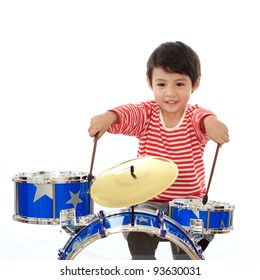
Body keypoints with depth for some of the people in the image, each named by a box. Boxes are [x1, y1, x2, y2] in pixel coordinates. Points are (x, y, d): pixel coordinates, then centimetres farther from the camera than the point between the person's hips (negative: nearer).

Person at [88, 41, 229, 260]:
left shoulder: (194, 116, -7)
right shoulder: (147, 114, -3)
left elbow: (203, 118, -31)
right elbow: (127, 114, -25)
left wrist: (211, 122, -56)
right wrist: (108, 117, -48)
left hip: (190, 203, -1)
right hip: (150, 202, 1)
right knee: (138, 235, -17)